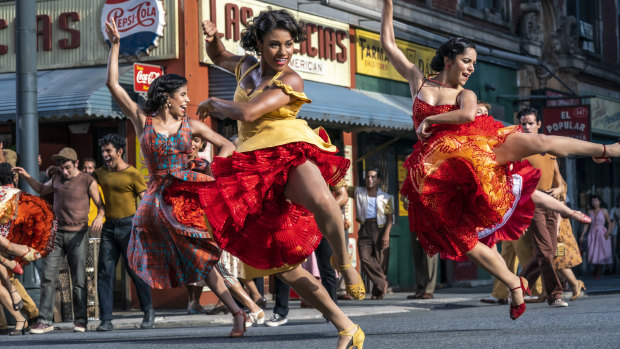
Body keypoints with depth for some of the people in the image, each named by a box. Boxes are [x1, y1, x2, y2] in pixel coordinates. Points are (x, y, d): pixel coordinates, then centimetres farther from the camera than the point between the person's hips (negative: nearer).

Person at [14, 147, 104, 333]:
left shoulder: (88, 181, -2)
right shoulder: (57, 179, 12)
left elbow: (100, 205, -2)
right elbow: (42, 189, 32)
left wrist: (99, 217, -23)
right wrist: (27, 177, 20)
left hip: (77, 234, -4)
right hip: (56, 234, 4)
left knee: (78, 280, -1)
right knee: (48, 277, -4)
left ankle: (80, 320, 6)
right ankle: (45, 320, -3)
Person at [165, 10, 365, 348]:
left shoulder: (290, 80, -5)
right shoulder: (248, 67, 16)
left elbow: (246, 112, -17)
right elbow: (219, 57, 39)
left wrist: (212, 103, 1)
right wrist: (212, 37, 15)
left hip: (289, 153, -7)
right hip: (254, 166, 7)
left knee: (320, 201, -45)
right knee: (278, 262, -1)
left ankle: (343, 261, -19)